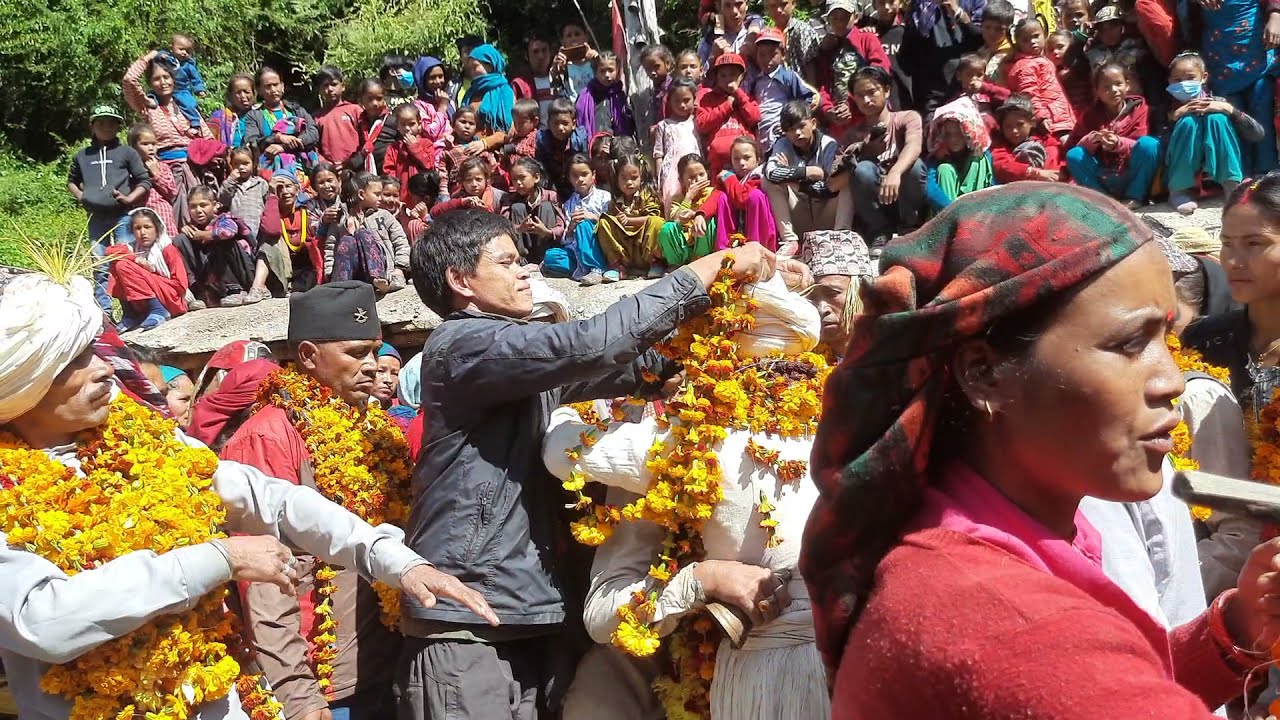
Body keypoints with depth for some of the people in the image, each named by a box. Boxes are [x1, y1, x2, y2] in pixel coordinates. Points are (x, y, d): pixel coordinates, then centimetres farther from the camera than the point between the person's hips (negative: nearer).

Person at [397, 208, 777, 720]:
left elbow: (638, 367, 10)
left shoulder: (526, 356, 15)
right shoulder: (461, 345, -12)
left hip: (529, 616, 8)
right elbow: (591, 345, -23)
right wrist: (711, 268, -16)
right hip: (467, 625, -8)